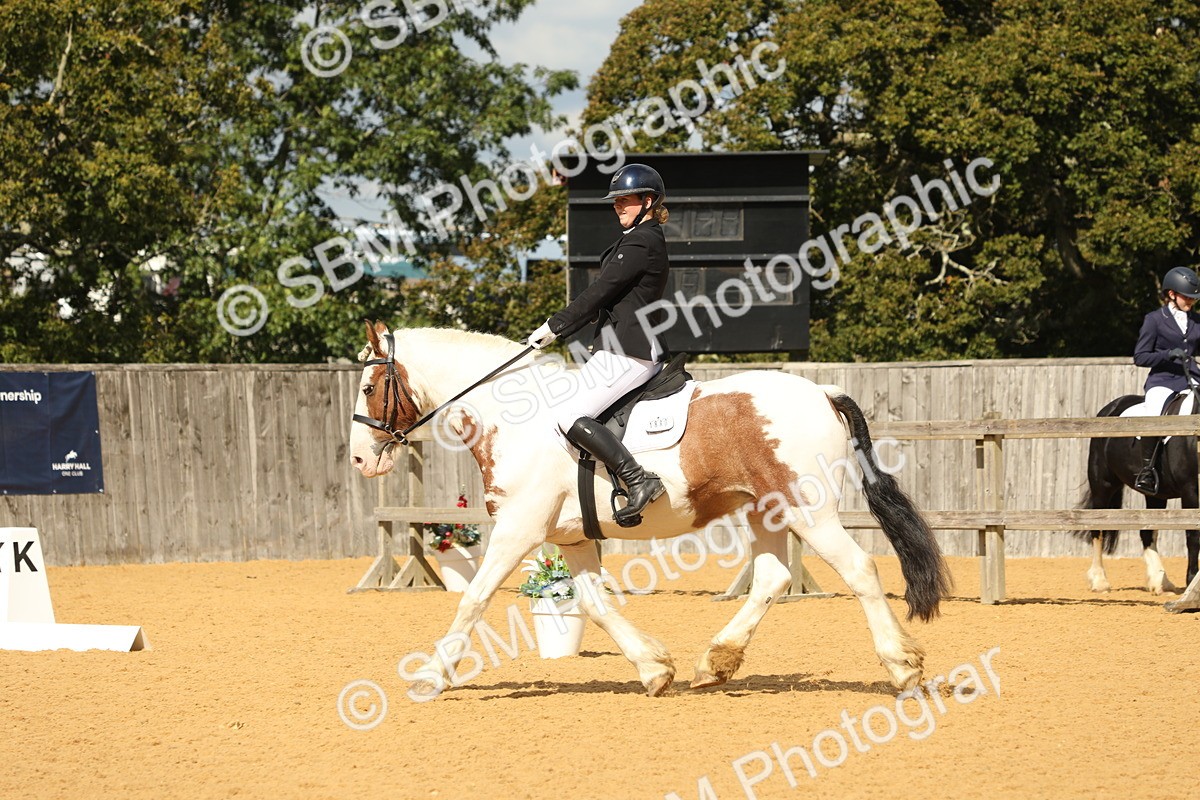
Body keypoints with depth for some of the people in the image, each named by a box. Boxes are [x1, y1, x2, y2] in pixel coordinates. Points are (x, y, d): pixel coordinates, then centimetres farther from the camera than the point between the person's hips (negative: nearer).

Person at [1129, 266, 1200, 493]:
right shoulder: (1155, 319, 2)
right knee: (1153, 415, -34)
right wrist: (1168, 354, -16)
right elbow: (1140, 357, -1)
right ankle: (1147, 469, -24)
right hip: (1162, 381, -5)